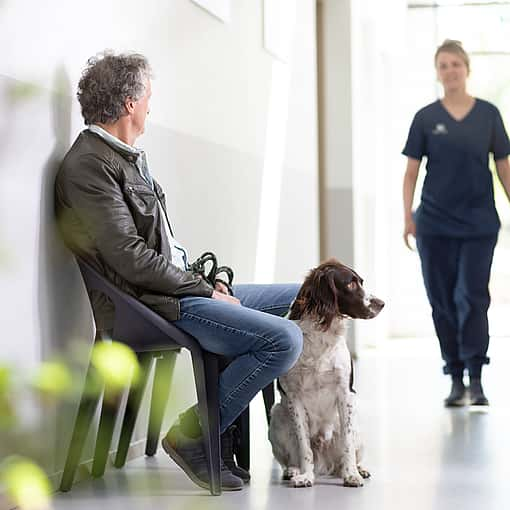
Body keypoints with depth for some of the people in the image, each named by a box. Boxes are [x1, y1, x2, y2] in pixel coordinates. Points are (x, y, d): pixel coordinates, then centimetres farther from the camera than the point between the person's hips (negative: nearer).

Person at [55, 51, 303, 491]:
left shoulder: (127, 157, 19)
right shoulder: (89, 165, -13)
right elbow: (131, 258, -20)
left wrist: (205, 282, 6)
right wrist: (205, 290, -13)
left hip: (178, 289, 11)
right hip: (150, 307, -11)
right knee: (284, 339, -24)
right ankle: (190, 437, -10)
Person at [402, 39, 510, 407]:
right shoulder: (426, 118, 3)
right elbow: (411, 172, 4)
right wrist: (408, 217, -5)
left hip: (479, 223, -1)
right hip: (435, 224, 1)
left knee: (472, 296, -9)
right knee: (443, 301, 3)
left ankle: (476, 378, -5)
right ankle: (456, 380, 12)